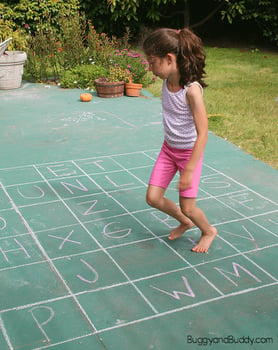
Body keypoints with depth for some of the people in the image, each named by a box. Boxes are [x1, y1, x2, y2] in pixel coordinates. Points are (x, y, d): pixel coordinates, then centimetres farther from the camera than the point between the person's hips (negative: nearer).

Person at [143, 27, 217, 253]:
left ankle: (209, 231, 34)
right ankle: (185, 222, 34)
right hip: (168, 149, 7)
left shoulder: (192, 90, -29)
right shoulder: (167, 81, -7)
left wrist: (189, 170, -27)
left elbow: (202, 134, -28)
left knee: (187, 207, 1)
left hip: (189, 152, -7)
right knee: (153, 198, 6)